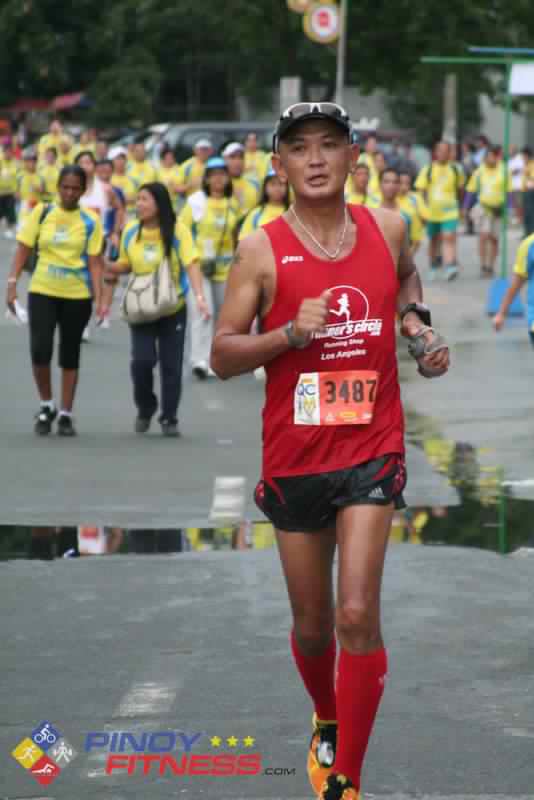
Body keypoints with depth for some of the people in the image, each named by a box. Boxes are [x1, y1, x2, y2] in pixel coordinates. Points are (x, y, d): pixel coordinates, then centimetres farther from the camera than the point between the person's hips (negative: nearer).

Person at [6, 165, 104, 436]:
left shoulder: (90, 221, -3)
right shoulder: (41, 213, -1)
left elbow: (94, 261, -3)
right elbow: (23, 249, 2)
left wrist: (98, 297, -12)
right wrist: (12, 283, -6)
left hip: (77, 296, 0)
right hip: (42, 292, 0)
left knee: (69, 354, 7)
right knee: (40, 351, -11)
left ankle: (66, 414, 17)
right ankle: (46, 406, 11)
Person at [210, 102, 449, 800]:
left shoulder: (386, 229, 0)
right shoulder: (262, 251, -7)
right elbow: (222, 355, -7)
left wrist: (419, 324, 6)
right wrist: (292, 331, -22)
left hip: (372, 450, 0)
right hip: (294, 455, 0)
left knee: (357, 617, -14)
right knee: (312, 626, 13)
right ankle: (327, 723, 44)